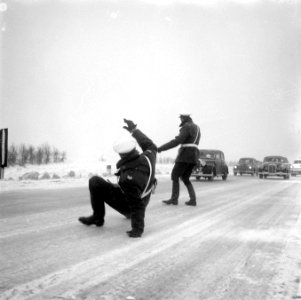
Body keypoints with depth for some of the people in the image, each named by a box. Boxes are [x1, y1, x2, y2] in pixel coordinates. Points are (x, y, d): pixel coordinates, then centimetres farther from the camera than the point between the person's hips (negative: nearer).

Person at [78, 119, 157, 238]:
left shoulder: (128, 178, -40)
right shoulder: (148, 157, -23)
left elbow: (137, 205, -35)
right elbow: (151, 146, 1)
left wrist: (138, 228, -28)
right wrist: (134, 130, 2)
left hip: (126, 204, -7)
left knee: (95, 182, -11)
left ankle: (98, 217, 5)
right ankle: (129, 214, 53)